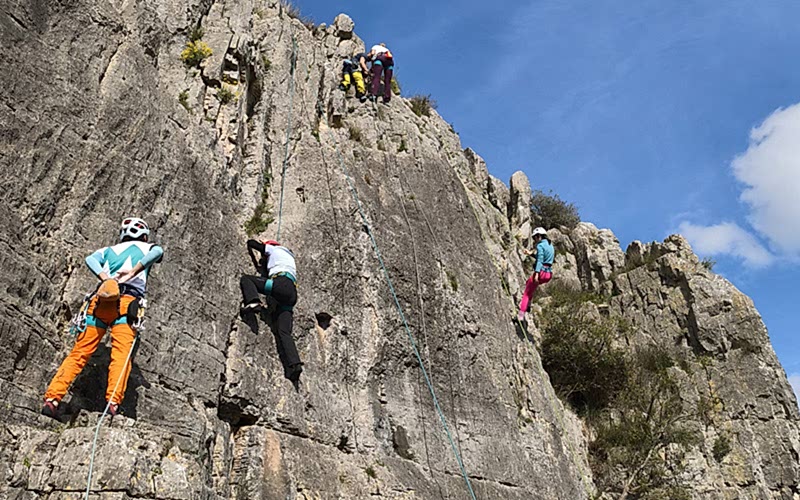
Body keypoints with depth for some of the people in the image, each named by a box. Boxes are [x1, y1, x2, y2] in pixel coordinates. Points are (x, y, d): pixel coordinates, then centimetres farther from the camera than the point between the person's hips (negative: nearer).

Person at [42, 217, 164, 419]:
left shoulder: (110, 250, 33)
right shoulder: (147, 248, 24)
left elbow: (91, 259, 11)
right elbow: (157, 252, -1)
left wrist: (105, 277, -2)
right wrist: (133, 272, -8)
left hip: (100, 300, 4)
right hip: (127, 302, -3)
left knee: (79, 353, 6)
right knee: (121, 353, -14)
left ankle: (51, 398, -1)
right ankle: (113, 402, -29)